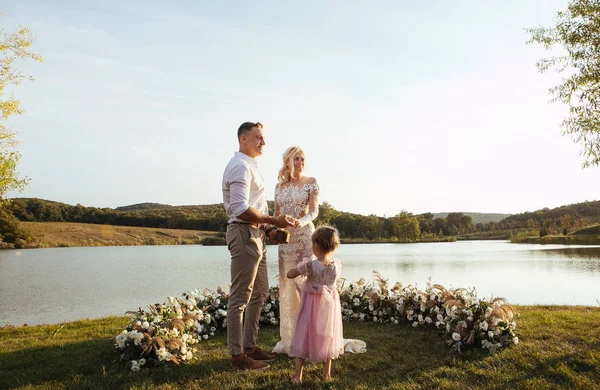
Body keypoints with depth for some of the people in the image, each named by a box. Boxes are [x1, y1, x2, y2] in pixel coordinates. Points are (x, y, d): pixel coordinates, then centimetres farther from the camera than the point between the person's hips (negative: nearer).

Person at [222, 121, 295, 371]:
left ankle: (249, 346, 28)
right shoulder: (241, 166, -13)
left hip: (255, 234, 11)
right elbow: (241, 209, -23)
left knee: (260, 292, 17)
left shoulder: (250, 166, 19)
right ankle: (237, 355, 8)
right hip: (244, 234, -11)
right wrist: (274, 221, -18)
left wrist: (267, 227, 13)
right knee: (240, 297, -2)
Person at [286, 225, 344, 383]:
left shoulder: (309, 265, -22)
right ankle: (327, 372, 27)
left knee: (304, 335, 9)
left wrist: (301, 268, 5)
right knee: (327, 335, 18)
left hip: (311, 304, -3)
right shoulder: (337, 265, -11)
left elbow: (289, 274, -11)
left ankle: (298, 374, 12)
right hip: (329, 304, 3)